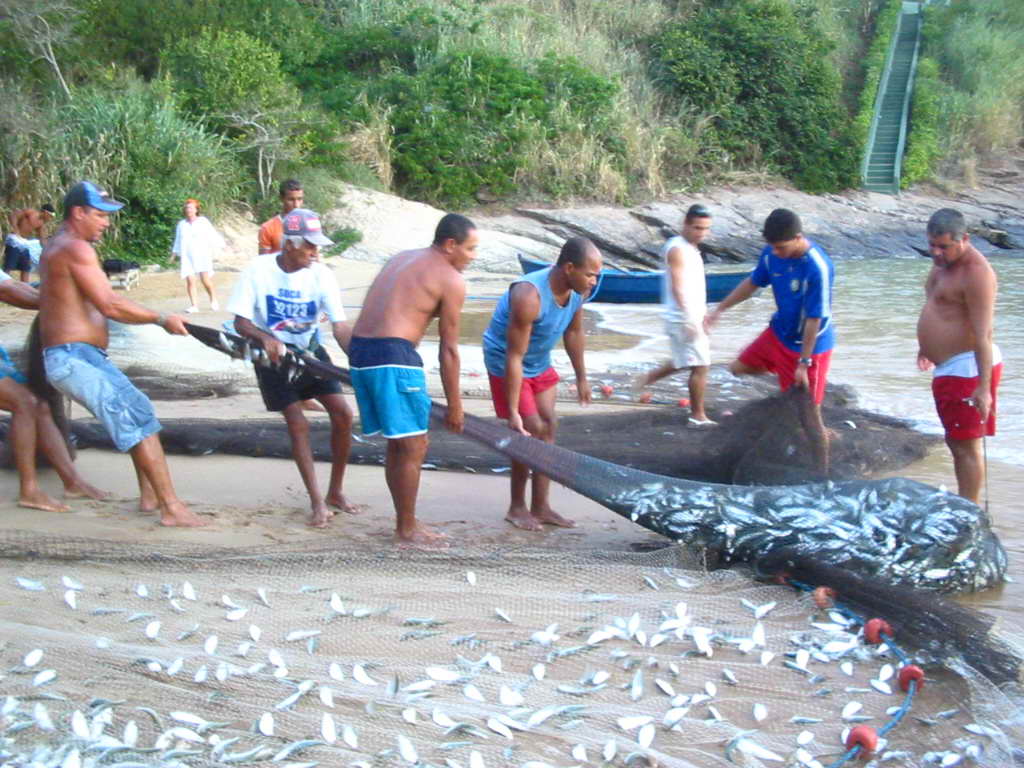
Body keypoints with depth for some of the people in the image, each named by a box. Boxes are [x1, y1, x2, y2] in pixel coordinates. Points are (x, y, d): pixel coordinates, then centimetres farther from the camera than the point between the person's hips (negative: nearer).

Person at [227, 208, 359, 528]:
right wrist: (265, 338, -34)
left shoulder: (321, 274, -16)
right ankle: (317, 502, 0)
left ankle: (335, 492, 13)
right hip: (272, 354, -3)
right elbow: (241, 321, -13)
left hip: (310, 351, 3)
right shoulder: (259, 270, -19)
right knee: (298, 423, -10)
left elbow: (340, 326, -22)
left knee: (343, 414, -5)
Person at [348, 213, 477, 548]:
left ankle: (406, 522, 26)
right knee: (414, 446, 1)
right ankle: (407, 531, 8)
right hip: (391, 356, -9)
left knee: (397, 443, 18)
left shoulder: (401, 259, 22)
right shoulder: (451, 281, -2)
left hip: (359, 350, 9)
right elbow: (449, 349, -1)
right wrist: (455, 405, 5)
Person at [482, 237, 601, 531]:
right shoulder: (529, 296, -36)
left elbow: (573, 332, 6)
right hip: (505, 362, -8)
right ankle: (517, 508, 6)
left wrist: (581, 378, 13)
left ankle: (540, 507, 12)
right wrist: (512, 412, -31)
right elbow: (514, 356, -33)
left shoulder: (577, 290, -13)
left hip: (540, 363, 8)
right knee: (531, 430, -9)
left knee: (548, 427, 5)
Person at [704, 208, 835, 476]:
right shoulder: (772, 253, -10)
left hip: (809, 345, -7)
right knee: (737, 369, 20)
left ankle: (823, 476, 5)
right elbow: (753, 282, 9)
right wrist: (720, 309, 12)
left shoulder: (818, 268, -30)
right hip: (778, 333, 7)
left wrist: (803, 363, -22)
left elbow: (814, 319, -25)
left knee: (809, 415, -4)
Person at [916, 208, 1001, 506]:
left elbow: (983, 334, -25)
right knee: (956, 442, 17)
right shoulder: (943, 261, 10)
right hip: (948, 367, 10)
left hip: (968, 368, -10)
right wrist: (927, 347, 36)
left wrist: (984, 386, -28)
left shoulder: (976, 273, -20)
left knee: (966, 445, -6)